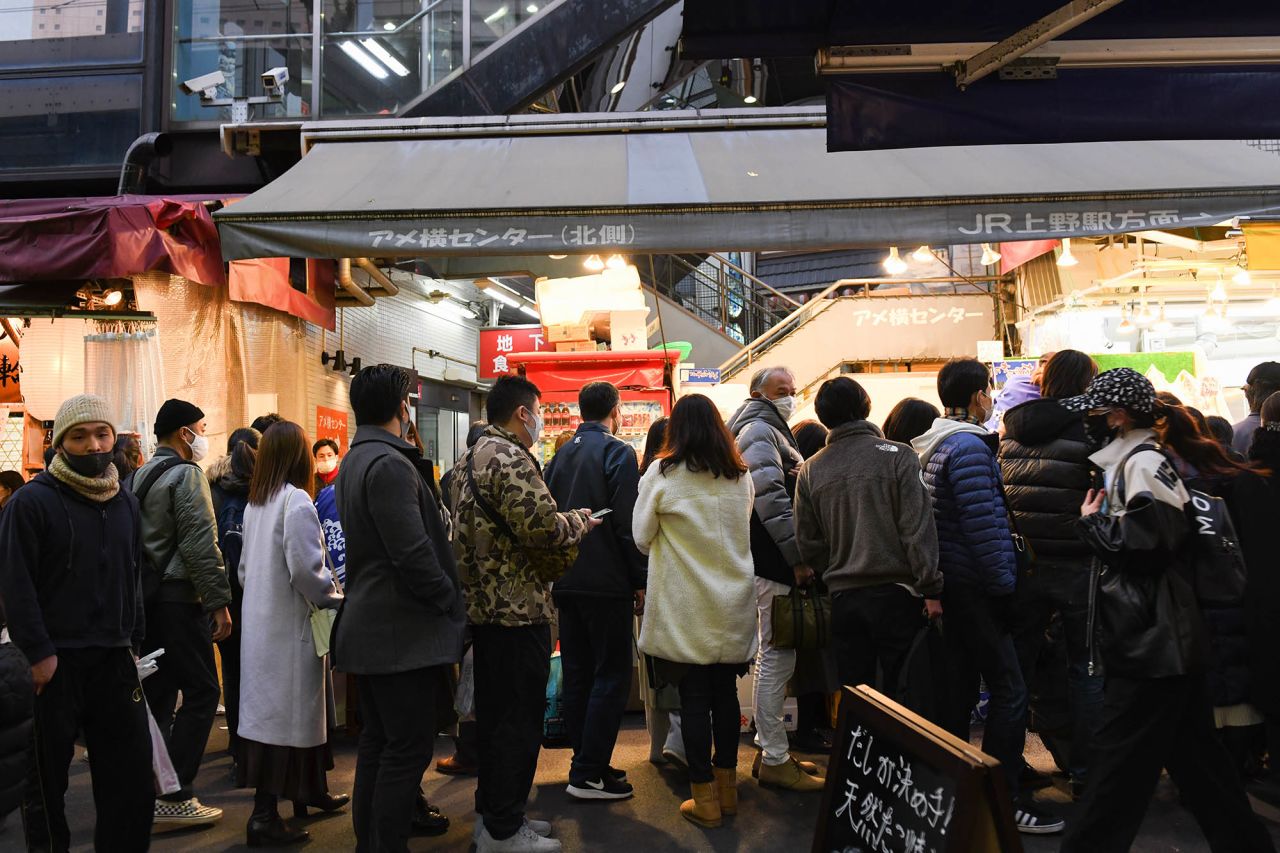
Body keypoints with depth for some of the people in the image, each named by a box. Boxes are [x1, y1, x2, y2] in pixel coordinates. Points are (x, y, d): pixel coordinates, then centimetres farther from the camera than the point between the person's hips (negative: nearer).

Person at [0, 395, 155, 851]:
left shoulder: (125, 502, 11)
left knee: (132, 771, 8)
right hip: (56, 663, -5)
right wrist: (39, 653, -16)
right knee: (48, 777, 9)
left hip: (114, 659, 5)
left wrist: (133, 640, 11)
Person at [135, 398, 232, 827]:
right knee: (201, 692, -3)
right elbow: (201, 546, -18)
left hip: (146, 597, 9)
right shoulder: (186, 474, -11)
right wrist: (219, 602, -16)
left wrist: (142, 588, 20)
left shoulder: (140, 477, 15)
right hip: (179, 599, -9)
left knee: (158, 694, 13)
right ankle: (175, 796, -2)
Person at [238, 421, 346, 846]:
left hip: (259, 619, 9)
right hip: (289, 624, -8)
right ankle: (265, 816, 5)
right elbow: (305, 569, -22)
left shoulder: (254, 503, 10)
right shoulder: (296, 501, -16)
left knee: (269, 707, 16)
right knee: (286, 712, -1)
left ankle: (307, 792, 31)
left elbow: (245, 567, 17)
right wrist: (333, 599, -7)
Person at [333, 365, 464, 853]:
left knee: (378, 740, 18)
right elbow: (414, 554, -25)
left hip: (368, 625, 10)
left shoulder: (354, 461, 13)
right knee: (409, 749, -1)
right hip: (404, 629, -10)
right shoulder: (390, 464, -19)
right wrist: (451, 601, -10)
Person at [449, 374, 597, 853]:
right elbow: (542, 525, -26)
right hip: (518, 609, -10)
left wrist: (564, 525, 17)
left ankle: (491, 812, 31)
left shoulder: (469, 460, 15)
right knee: (520, 720, 0)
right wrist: (580, 521, -6)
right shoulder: (509, 457, -17)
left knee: (493, 714, 19)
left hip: (484, 605, 10)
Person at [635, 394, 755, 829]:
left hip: (685, 607, -4)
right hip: (733, 605, 4)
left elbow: (641, 538, -2)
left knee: (694, 698, 4)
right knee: (725, 693, 14)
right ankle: (727, 788, 26)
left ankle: (705, 798, 12)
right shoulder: (741, 476, 4)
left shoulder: (662, 473, -9)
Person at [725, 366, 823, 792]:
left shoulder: (772, 431, 22)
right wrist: (797, 556, -23)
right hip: (774, 564, -11)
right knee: (777, 657, -6)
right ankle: (775, 760, 3)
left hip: (776, 562, 11)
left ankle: (770, 744, 28)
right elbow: (770, 496, -23)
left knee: (774, 655, 17)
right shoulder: (759, 430, -11)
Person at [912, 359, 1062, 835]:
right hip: (976, 585, -10)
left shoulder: (932, 445, 14)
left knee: (960, 684, 17)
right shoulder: (969, 446, -16)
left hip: (950, 581, 10)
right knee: (1009, 689, -4)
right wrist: (1004, 585, -16)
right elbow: (983, 526, -22)